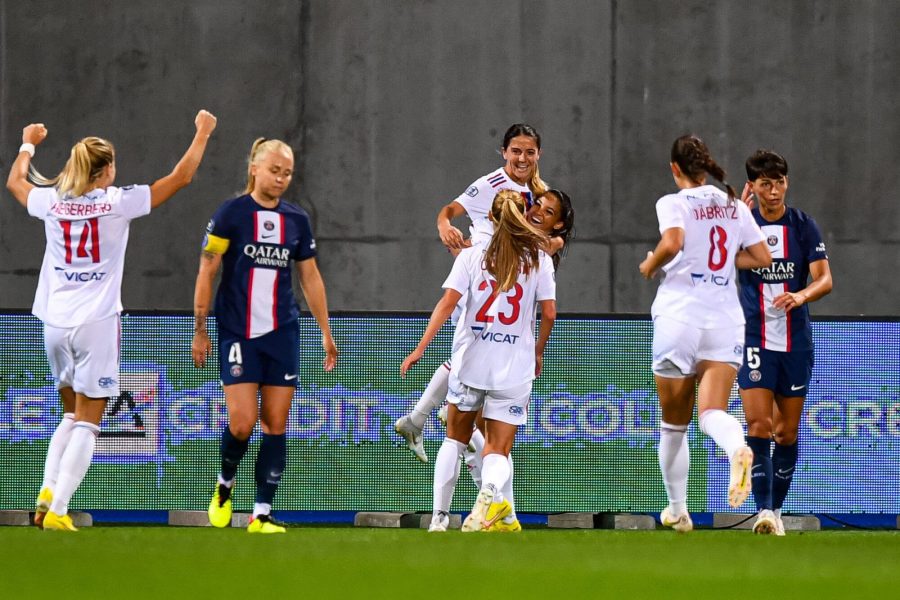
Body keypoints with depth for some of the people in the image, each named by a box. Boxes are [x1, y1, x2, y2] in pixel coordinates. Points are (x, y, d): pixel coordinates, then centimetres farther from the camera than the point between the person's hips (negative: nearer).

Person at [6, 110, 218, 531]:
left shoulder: (51, 202, 3)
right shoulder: (117, 202, -7)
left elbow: (15, 181, 26)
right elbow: (181, 177, -1)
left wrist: (28, 144, 43)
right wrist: (202, 134, 13)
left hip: (55, 323, 5)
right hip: (95, 323, -5)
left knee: (72, 415, 20)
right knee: (87, 424, 0)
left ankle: (47, 493, 3)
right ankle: (57, 511, -10)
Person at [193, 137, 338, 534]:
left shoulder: (297, 220, 8)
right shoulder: (231, 214, -4)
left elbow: (310, 278, 16)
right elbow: (206, 272, -2)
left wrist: (326, 333, 14)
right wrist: (200, 331, -4)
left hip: (282, 335, 4)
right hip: (238, 335, -4)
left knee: (276, 425, -1)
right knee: (242, 423, -11)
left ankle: (262, 513, 3)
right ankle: (225, 484, 18)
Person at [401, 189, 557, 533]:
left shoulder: (471, 256, -1)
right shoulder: (538, 259, -1)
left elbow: (447, 303, -8)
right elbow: (549, 313, -1)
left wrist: (420, 349, -6)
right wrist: (538, 351, 15)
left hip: (470, 362, 1)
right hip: (514, 369, -1)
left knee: (455, 439, 20)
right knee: (498, 450, 4)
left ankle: (439, 517, 17)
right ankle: (490, 492, -30)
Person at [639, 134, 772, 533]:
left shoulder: (674, 203, -5)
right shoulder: (734, 206, 10)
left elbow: (672, 243, -24)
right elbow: (762, 257, 11)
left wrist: (650, 266, -5)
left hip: (678, 317, -3)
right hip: (725, 320, 3)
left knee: (674, 423, 11)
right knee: (713, 412, -8)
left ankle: (677, 510, 20)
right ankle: (737, 448, -44)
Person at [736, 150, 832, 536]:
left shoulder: (803, 226, 2)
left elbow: (824, 279, -3)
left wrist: (802, 295, -24)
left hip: (796, 341, 2)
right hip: (755, 340, -2)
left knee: (787, 432, 7)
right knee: (759, 426, -15)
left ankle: (777, 509, 20)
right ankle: (763, 510, -19)